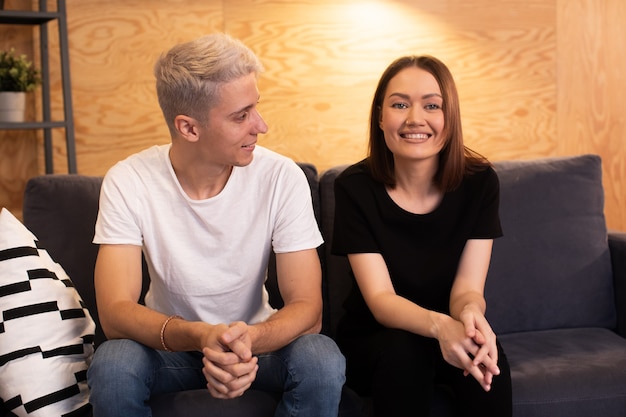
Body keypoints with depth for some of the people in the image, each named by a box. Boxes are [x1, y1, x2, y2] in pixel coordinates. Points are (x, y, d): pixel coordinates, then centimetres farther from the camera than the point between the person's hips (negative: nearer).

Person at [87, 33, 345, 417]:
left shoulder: (282, 178, -18)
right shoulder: (128, 183, -18)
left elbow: (307, 306, -19)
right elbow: (115, 312, -24)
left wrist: (249, 339, -41)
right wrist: (199, 336, -43)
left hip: (257, 339, 0)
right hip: (168, 341, 0)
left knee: (323, 361, -29)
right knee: (112, 365, -30)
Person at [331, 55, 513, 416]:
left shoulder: (479, 181, -11)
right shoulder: (355, 187, -16)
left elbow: (467, 287, -14)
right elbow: (379, 298, -20)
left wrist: (470, 316, -40)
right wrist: (438, 325, -43)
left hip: (451, 334, 1)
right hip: (373, 339, -1)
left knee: (486, 359, -31)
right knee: (402, 350, -33)